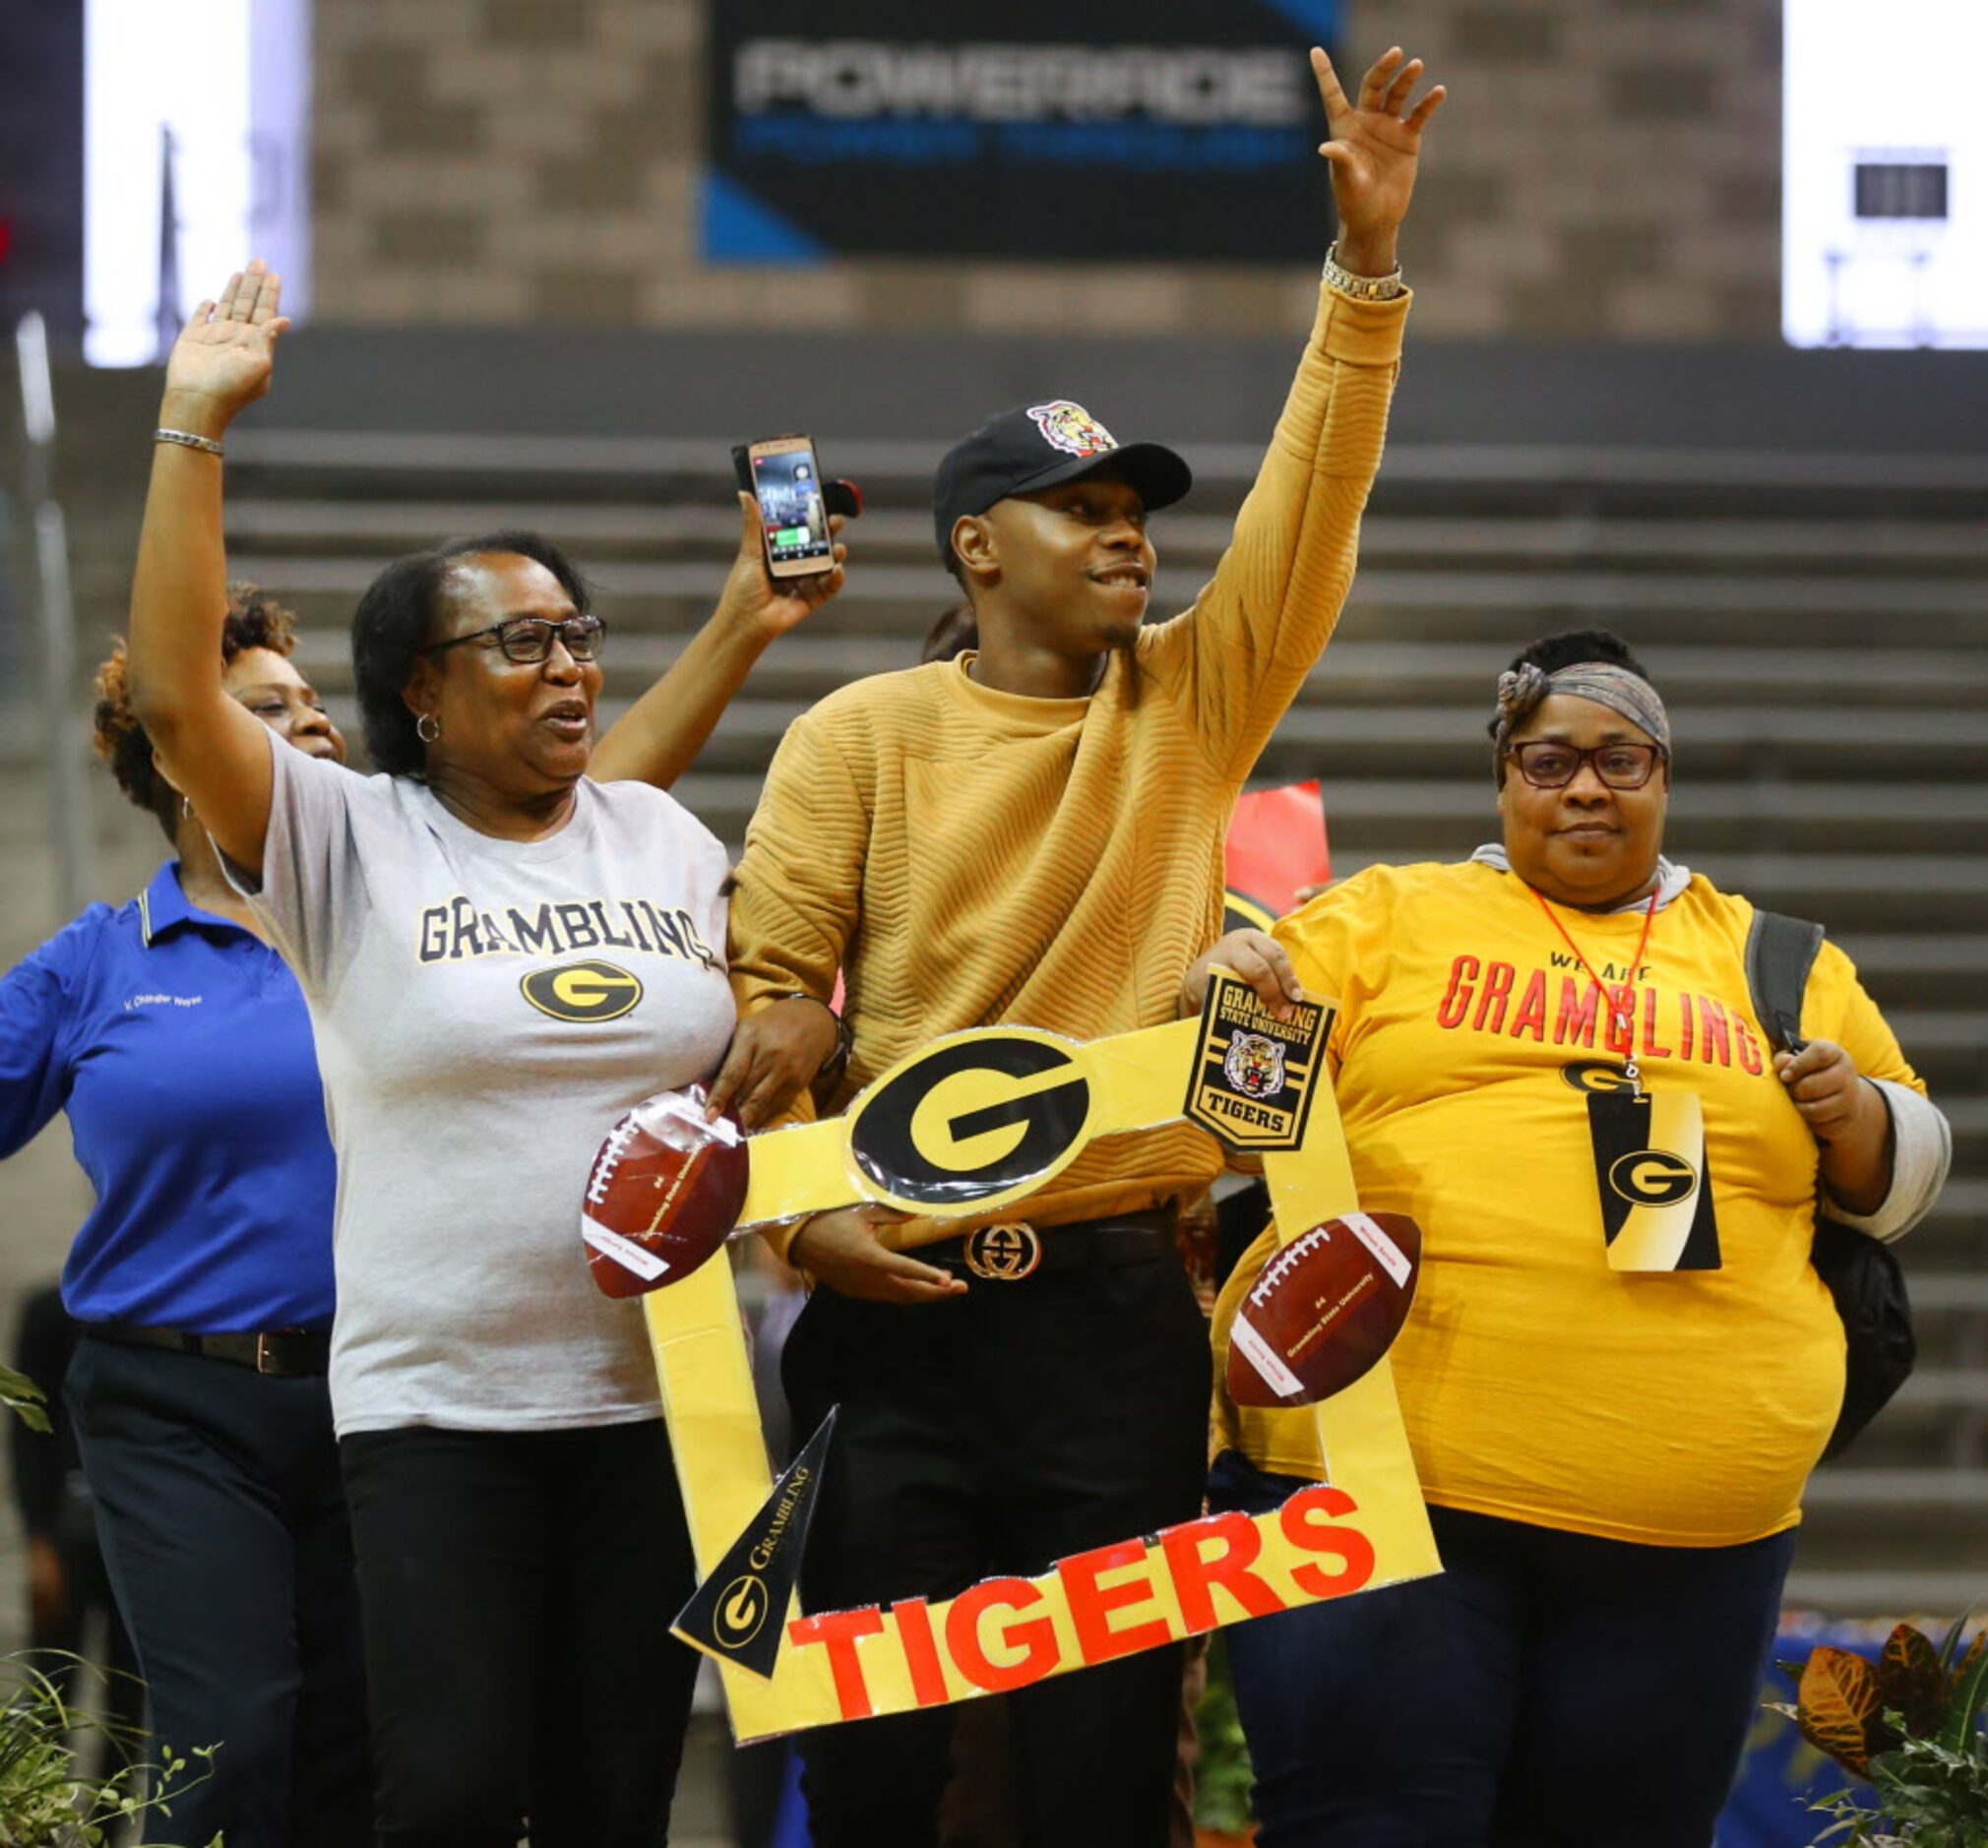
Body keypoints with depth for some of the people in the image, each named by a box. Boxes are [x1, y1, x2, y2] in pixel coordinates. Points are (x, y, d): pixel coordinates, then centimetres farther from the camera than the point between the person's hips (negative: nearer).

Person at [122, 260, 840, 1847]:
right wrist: (192, 427, -13)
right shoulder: (347, 842, -1)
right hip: (437, 1404, -4)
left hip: (654, 1397, 4)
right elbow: (174, 699, -13)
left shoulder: (660, 838, 12)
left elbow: (795, 1017, 21)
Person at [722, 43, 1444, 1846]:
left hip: (1118, 1303, 2)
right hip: (901, 1298, -2)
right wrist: (802, 1204, -17)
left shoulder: (1187, 708, 8)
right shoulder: (863, 738, 1)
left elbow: (1307, 514, -1)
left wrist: (1367, 267, -10)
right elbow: (768, 987, -3)